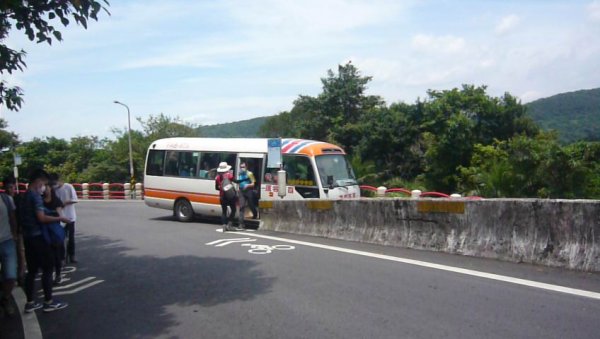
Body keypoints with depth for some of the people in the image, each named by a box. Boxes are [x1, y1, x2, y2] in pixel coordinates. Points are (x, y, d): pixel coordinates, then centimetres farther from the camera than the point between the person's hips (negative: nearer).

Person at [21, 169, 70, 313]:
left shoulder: (24, 196, 14)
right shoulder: (35, 196, -15)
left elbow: (26, 217, 19)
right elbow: (41, 218, -22)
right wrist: (60, 219, -13)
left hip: (28, 237, 9)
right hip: (38, 236, -9)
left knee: (32, 270, 12)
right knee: (47, 268, -1)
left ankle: (30, 303, 16)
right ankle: (48, 302, 4)